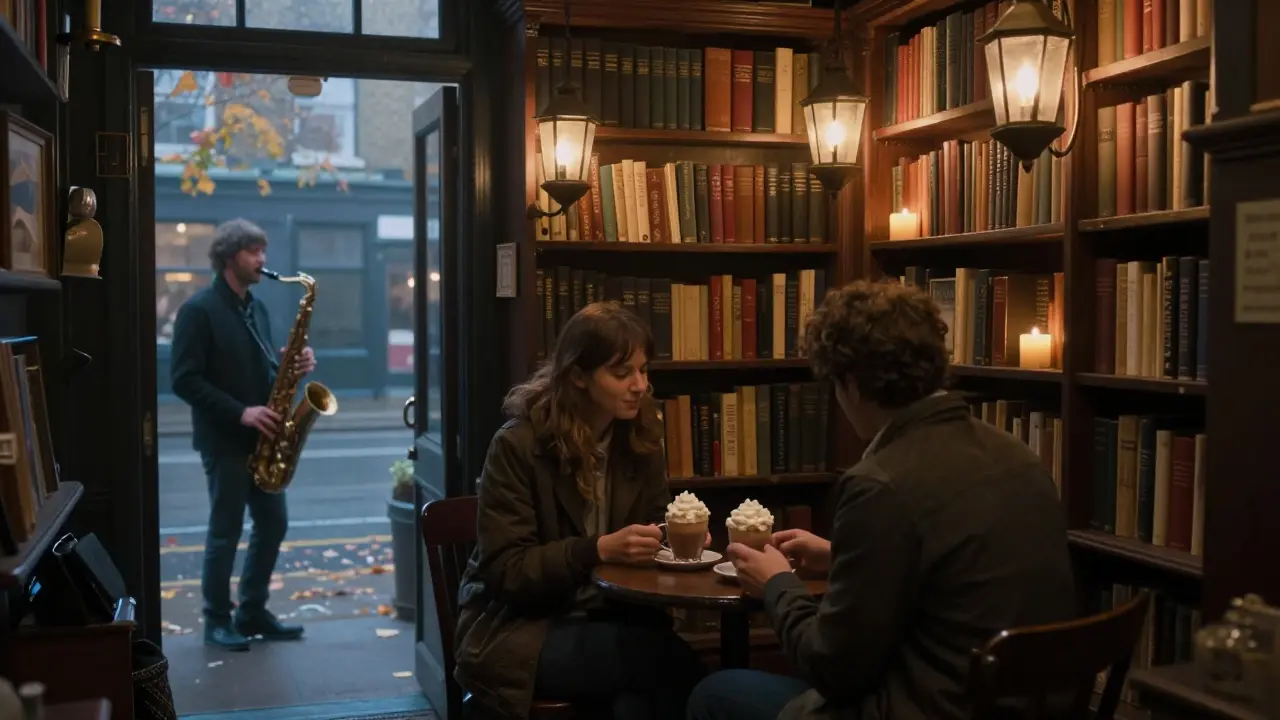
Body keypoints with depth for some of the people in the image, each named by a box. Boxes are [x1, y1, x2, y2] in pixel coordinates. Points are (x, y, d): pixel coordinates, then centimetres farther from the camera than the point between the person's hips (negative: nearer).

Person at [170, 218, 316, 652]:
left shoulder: (256, 308, 12)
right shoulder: (198, 310, -12)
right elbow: (185, 380, -17)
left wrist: (291, 367, -3)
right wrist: (240, 412, -22)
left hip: (260, 437, 8)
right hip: (224, 439, -8)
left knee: (273, 524, 10)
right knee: (226, 532, 1)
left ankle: (252, 613, 22)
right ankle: (217, 621, 14)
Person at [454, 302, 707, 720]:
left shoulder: (640, 442, 5)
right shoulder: (518, 445, -13)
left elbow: (652, 530, 14)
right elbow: (505, 571, -16)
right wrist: (599, 549, -28)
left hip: (604, 619, 5)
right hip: (518, 633, -5)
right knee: (669, 660, -28)